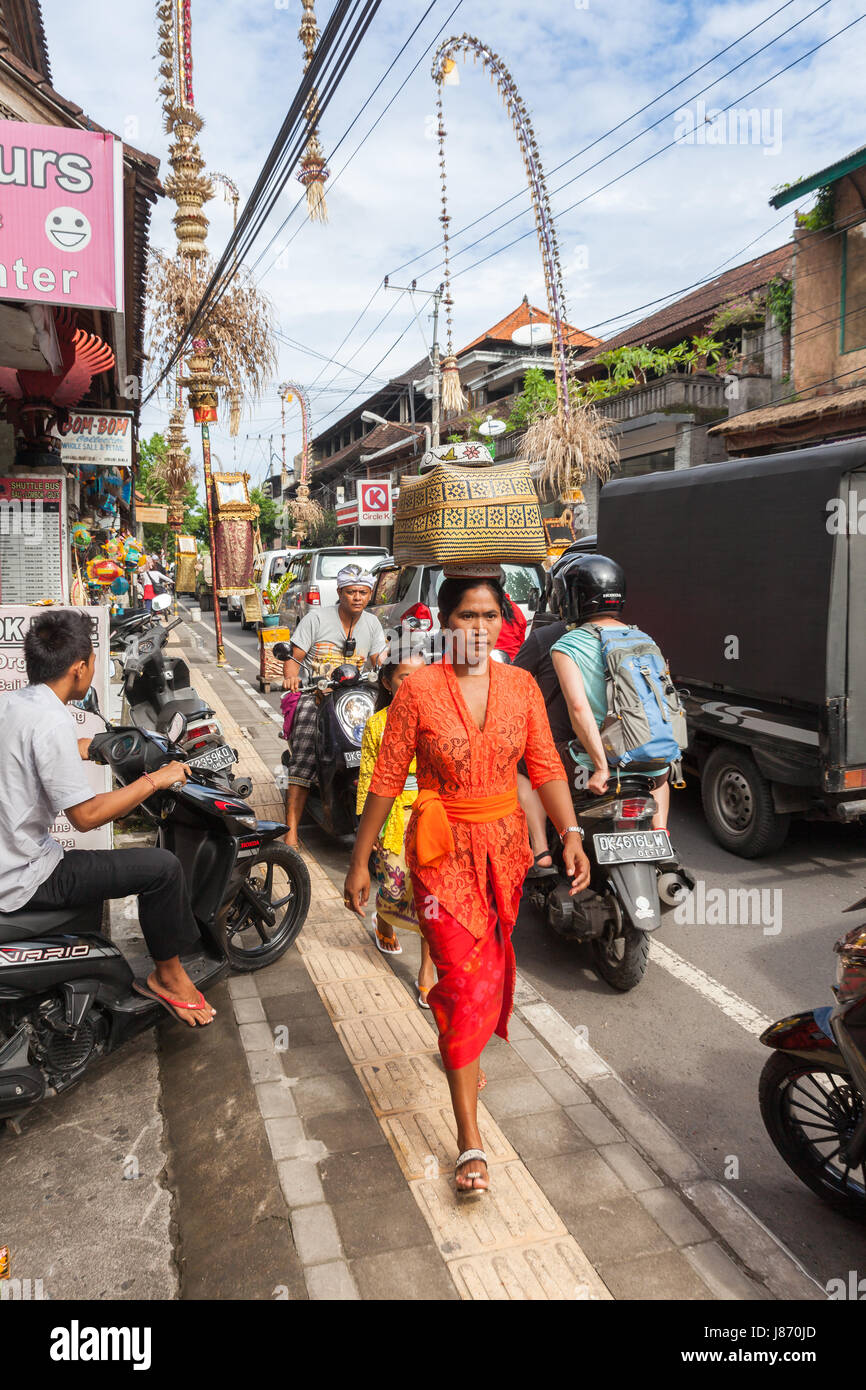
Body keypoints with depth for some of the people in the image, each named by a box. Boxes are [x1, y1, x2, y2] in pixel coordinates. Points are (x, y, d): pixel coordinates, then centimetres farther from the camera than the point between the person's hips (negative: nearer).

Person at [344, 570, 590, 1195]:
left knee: (490, 968, 20)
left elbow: (547, 767, -2)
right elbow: (387, 779, -7)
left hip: (505, 847, 4)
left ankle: (465, 1051, 52)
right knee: (464, 982, -6)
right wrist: (360, 861, -5)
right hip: (443, 850, -4)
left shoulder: (522, 687, 0)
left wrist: (571, 833, -16)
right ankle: (471, 1141, 3)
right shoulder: (419, 690, -10)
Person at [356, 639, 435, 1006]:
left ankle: (427, 969, 9)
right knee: (393, 887, 7)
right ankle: (383, 922, 45)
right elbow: (367, 777, 1)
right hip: (392, 815, 0)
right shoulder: (377, 723, -1)